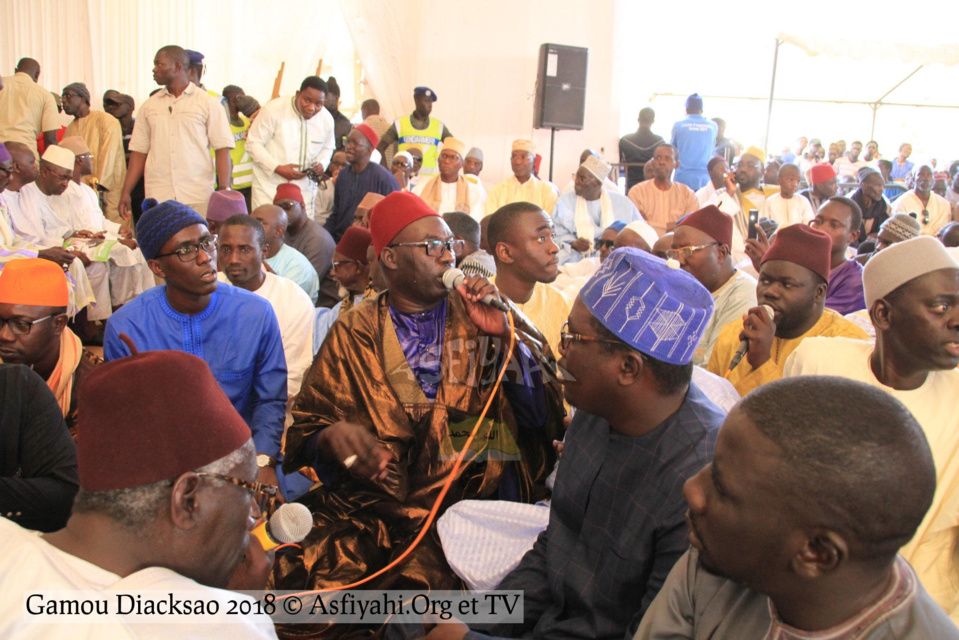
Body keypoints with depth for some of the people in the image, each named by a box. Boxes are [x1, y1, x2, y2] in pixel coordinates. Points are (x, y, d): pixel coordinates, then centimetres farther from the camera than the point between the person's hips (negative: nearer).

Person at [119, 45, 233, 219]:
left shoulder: (207, 103, 5)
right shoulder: (149, 106, 14)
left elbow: (222, 148, 0)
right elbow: (139, 151, 15)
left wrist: (224, 191, -10)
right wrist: (126, 192, 7)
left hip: (197, 198, -2)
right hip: (157, 197, 3)